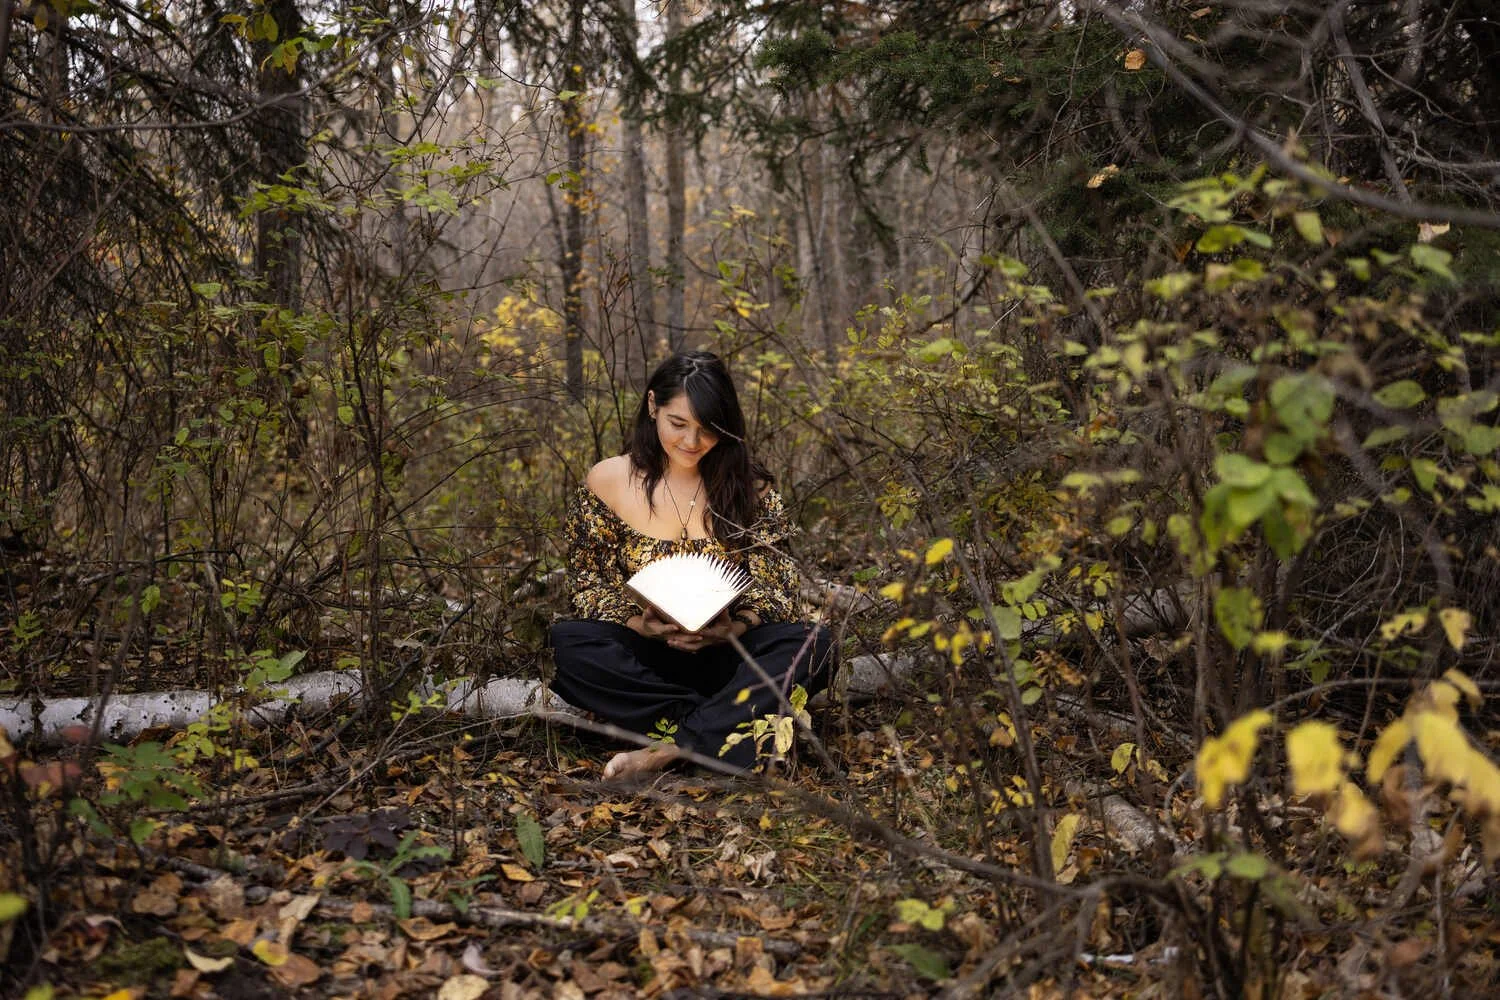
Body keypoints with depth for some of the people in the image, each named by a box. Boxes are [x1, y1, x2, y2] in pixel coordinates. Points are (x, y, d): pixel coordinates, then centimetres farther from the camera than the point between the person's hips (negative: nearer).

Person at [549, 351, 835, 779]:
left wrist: (736, 627, -22)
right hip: (641, 657, 0)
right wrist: (638, 624, -18)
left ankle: (669, 749, -37)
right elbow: (587, 581, 1)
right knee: (568, 643, -31)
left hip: (724, 655, 1)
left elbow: (772, 584, -1)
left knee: (812, 644, -29)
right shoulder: (607, 481, 1)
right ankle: (727, 727, -29)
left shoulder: (748, 486, 2)